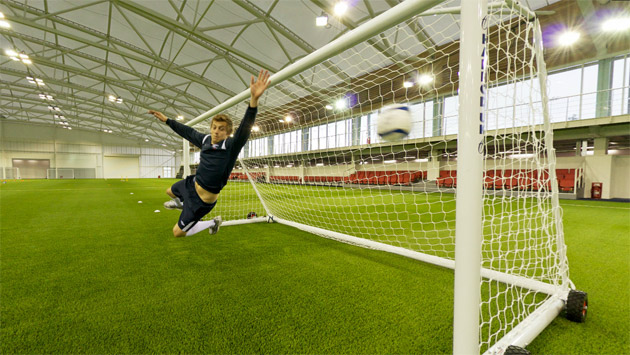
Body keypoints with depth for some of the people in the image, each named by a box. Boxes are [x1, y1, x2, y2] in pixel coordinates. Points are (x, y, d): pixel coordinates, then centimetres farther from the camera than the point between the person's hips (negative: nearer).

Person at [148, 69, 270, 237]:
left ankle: (212, 223, 23)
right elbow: (188, 131, 12)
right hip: (192, 183, 8)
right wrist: (166, 120, 22)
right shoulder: (206, 140, -8)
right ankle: (180, 202, 71)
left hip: (203, 198, -7)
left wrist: (254, 99, -61)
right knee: (170, 191, 38)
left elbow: (245, 128, -46)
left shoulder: (231, 146, -28)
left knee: (178, 232, 5)